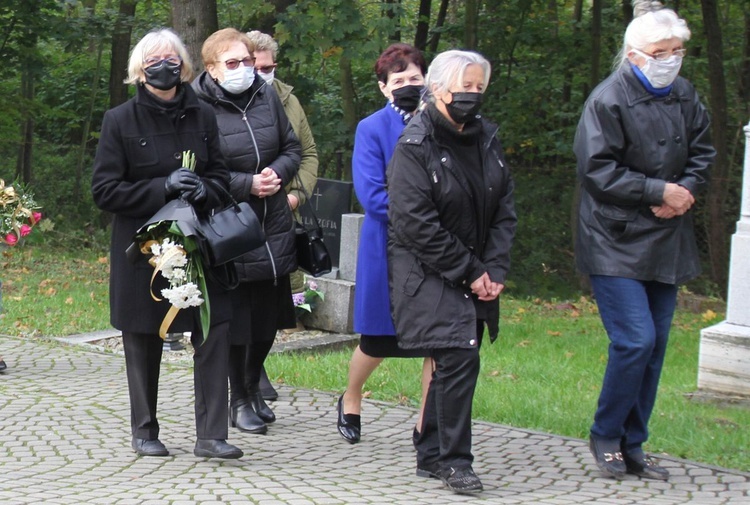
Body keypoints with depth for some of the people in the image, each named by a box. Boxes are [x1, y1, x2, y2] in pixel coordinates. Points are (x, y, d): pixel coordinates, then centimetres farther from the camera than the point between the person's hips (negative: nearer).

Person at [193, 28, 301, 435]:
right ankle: (238, 400, 18)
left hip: (274, 227, 5)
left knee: (269, 315, 13)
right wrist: (248, 184, -18)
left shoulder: (267, 96, 4)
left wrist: (277, 172, -8)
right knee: (235, 317, 2)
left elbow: (292, 149, 12)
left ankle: (253, 385, 35)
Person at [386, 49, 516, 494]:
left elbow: (504, 209, 9)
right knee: (459, 359, -15)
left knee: (452, 364, 9)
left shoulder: (487, 139, 8)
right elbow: (416, 224, -17)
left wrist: (494, 269, -4)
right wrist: (468, 272, -15)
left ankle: (431, 454, 20)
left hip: (477, 277, 6)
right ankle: (455, 461, -6)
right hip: (429, 274, -6)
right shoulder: (416, 145, -13)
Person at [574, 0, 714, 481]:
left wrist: (686, 192, -6)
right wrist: (659, 192, -17)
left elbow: (702, 154, 14)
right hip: (616, 243, -6)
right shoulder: (608, 100, -13)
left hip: (667, 243, 7)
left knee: (656, 346, 8)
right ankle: (605, 436, 8)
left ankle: (632, 445, 19)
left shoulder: (686, 98, 6)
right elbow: (598, 170, -17)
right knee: (635, 341, -13)